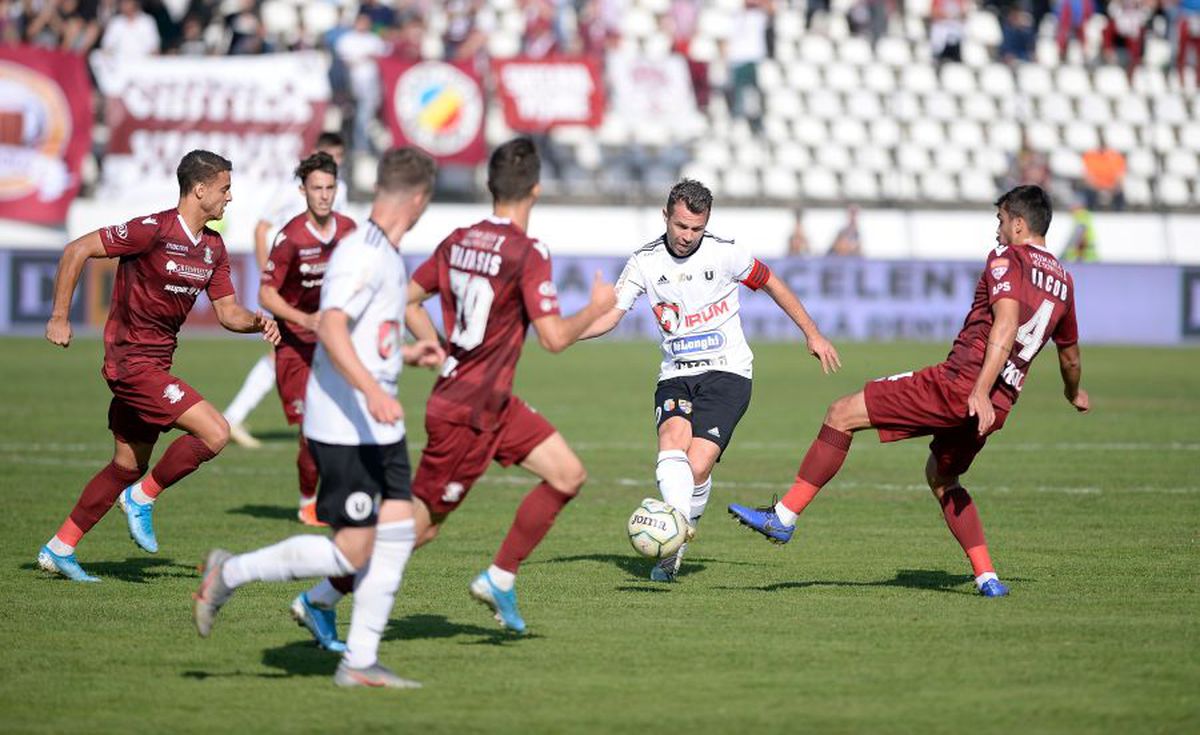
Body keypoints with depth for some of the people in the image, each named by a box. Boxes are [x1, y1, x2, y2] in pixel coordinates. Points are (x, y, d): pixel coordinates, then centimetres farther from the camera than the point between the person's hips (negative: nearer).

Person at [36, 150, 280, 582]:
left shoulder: (213, 248, 8)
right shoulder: (153, 230, -17)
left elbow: (228, 312, 13)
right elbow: (76, 251, -14)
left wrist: (258, 323, -9)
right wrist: (59, 317, -14)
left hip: (156, 363, 9)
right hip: (132, 362, -9)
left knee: (128, 466, 14)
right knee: (215, 433, -17)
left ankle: (59, 549, 24)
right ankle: (142, 497, 0)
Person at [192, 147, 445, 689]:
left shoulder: (387, 254, 13)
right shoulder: (363, 254, -18)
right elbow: (330, 327, -30)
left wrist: (406, 354, 39)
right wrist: (371, 390, -41)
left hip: (381, 428, 10)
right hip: (344, 427, -10)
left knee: (397, 535, 4)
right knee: (350, 553, -8)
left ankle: (360, 662, 8)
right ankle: (230, 573, 8)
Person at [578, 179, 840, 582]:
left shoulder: (725, 254, -5)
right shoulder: (645, 262, 0)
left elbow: (771, 284, 11)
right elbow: (609, 315, 0)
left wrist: (813, 334, 13)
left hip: (726, 372, -2)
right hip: (676, 375, 2)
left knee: (697, 465, -19)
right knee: (673, 436, -30)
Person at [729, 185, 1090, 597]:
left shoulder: (1006, 258, -4)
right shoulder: (1063, 280, 19)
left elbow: (1005, 326, -21)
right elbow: (1070, 355, 33)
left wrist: (980, 391, -29)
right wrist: (1074, 393, 54)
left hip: (957, 382, -8)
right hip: (999, 406, 8)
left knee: (842, 415, -1)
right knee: (940, 477, 30)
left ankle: (784, 516, -4)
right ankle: (987, 577, 21)